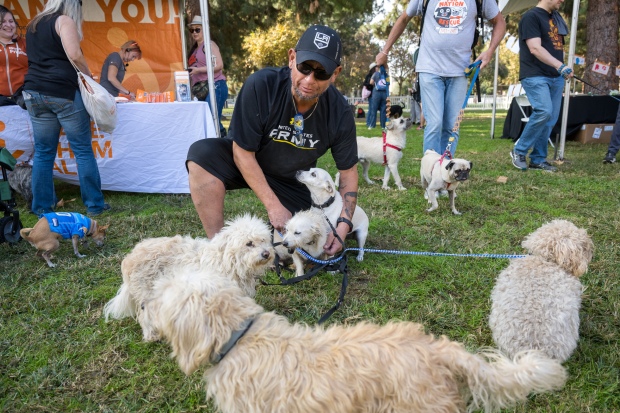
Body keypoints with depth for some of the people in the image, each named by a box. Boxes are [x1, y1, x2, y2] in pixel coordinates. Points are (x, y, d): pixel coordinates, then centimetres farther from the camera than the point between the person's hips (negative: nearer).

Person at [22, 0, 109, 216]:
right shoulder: (64, 21, 0)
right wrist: (89, 75, -1)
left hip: (35, 92, 7)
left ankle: (42, 208, 10)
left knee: (43, 153, 8)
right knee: (83, 150, 0)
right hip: (63, 91, -7)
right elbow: (74, 54, -14)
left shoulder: (33, 25, 22)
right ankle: (94, 204, 3)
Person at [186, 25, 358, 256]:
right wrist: (273, 206, -25)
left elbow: (348, 170, -7)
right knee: (202, 153, -33)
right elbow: (243, 152, -23)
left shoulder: (339, 113, -20)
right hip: (246, 163, -2)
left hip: (293, 179, 3)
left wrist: (344, 223, -19)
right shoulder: (260, 85, -30)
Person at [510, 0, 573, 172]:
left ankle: (538, 159, 13)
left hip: (555, 77, 8)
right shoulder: (531, 16, -7)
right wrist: (560, 66, -28)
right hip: (535, 76, -8)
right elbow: (535, 49, -18)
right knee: (544, 112, -23)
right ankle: (519, 151, -7)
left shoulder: (556, 16, 17)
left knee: (550, 119, 5)